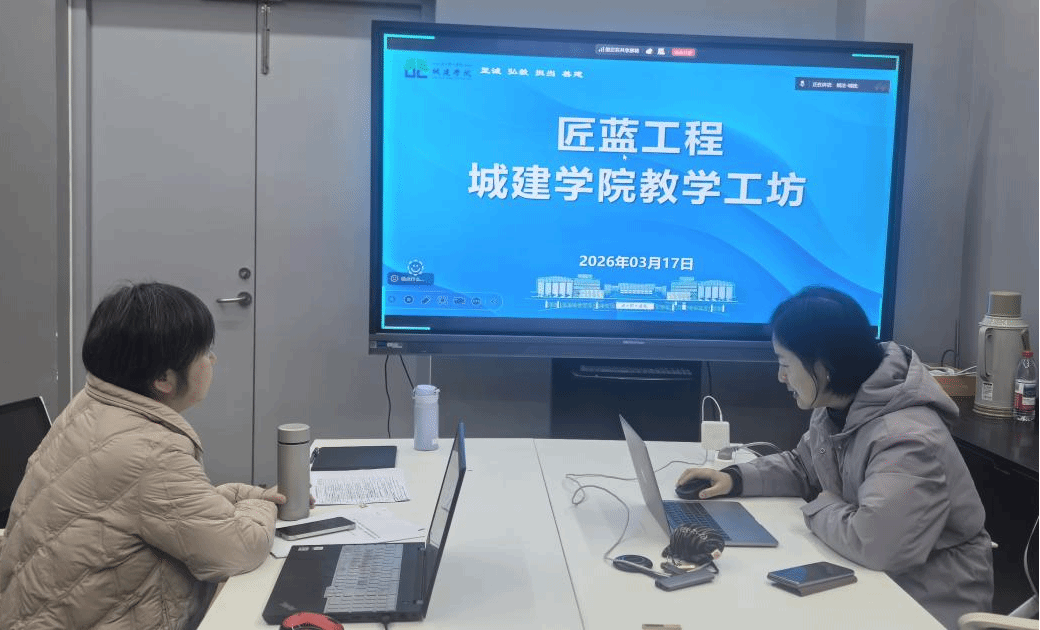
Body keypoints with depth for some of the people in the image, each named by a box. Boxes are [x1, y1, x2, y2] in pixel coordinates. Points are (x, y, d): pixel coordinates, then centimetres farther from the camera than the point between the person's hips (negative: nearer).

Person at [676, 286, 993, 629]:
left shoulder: (907, 439, -32)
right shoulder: (834, 409, 0)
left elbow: (871, 541, -40)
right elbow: (803, 467, 17)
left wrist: (822, 508, -19)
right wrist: (735, 479, 1)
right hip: (874, 579, 8)